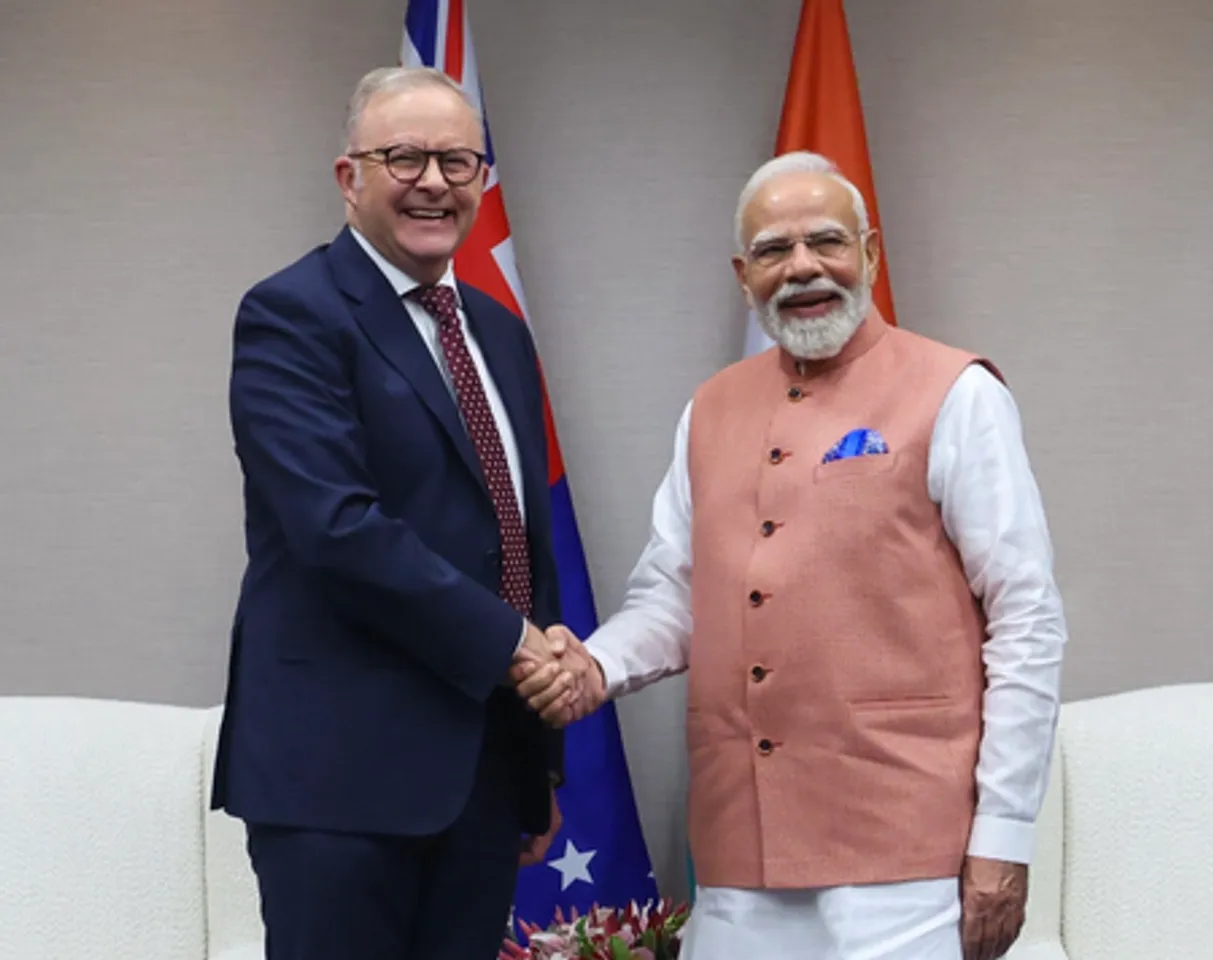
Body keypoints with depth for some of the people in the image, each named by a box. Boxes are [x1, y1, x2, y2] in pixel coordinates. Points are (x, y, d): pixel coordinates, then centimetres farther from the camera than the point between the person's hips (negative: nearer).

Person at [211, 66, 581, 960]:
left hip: (486, 764, 7)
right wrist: (510, 643, -14)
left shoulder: (501, 334, 17)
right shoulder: (292, 315, -8)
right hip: (344, 766, -7)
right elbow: (339, 526, -19)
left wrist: (544, 754, 19)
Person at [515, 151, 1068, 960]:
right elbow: (672, 596, 16)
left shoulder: (954, 396, -3)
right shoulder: (712, 411, 13)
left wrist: (1002, 836, -9)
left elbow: (1028, 622, -5)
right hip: (739, 850, 5)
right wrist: (600, 665, -6)